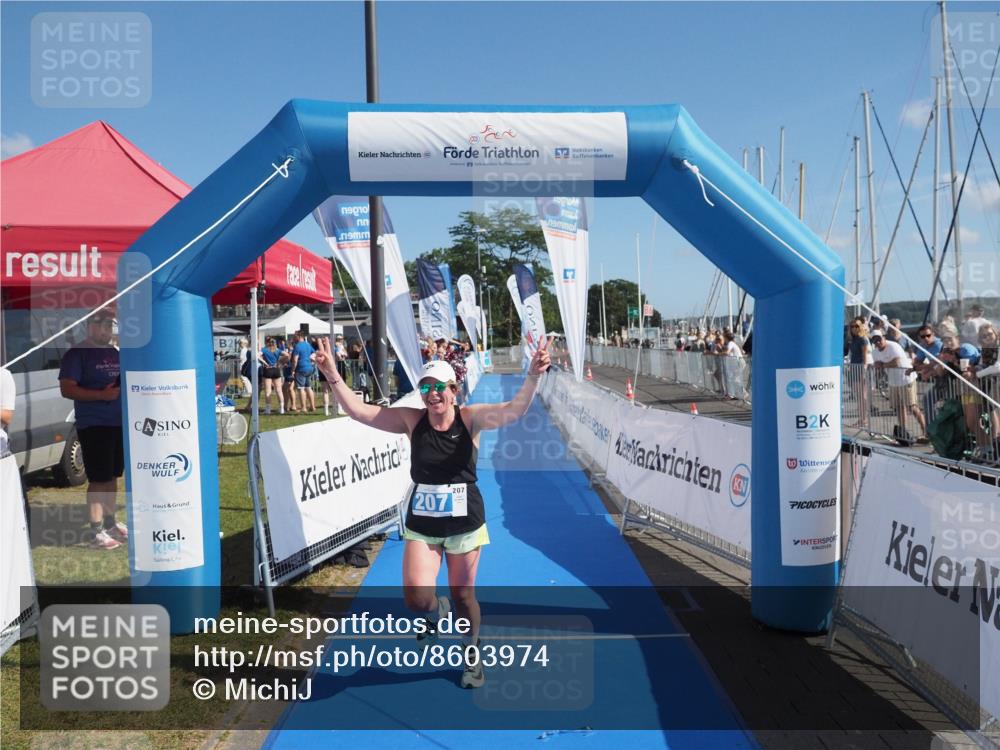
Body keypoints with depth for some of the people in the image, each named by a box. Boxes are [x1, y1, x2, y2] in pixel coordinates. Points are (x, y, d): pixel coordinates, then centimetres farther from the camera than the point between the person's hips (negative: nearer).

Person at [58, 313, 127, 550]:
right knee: (98, 479, -6)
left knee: (113, 476, 14)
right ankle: (97, 532, -1)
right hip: (93, 425, -7)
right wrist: (101, 395, -23)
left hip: (119, 423, 7)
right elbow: (66, 389, -15)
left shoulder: (115, 353, 14)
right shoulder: (77, 353, -7)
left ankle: (110, 523, 25)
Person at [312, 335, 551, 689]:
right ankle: (438, 610, 28)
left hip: (464, 523, -1)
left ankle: (472, 653, 41)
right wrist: (333, 377, -22)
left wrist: (533, 377, -43)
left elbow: (514, 410, -26)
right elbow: (359, 411, -10)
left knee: (463, 596, 12)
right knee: (416, 598, -12)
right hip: (421, 525, 1)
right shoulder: (412, 420, -6)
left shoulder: (470, 418, -10)